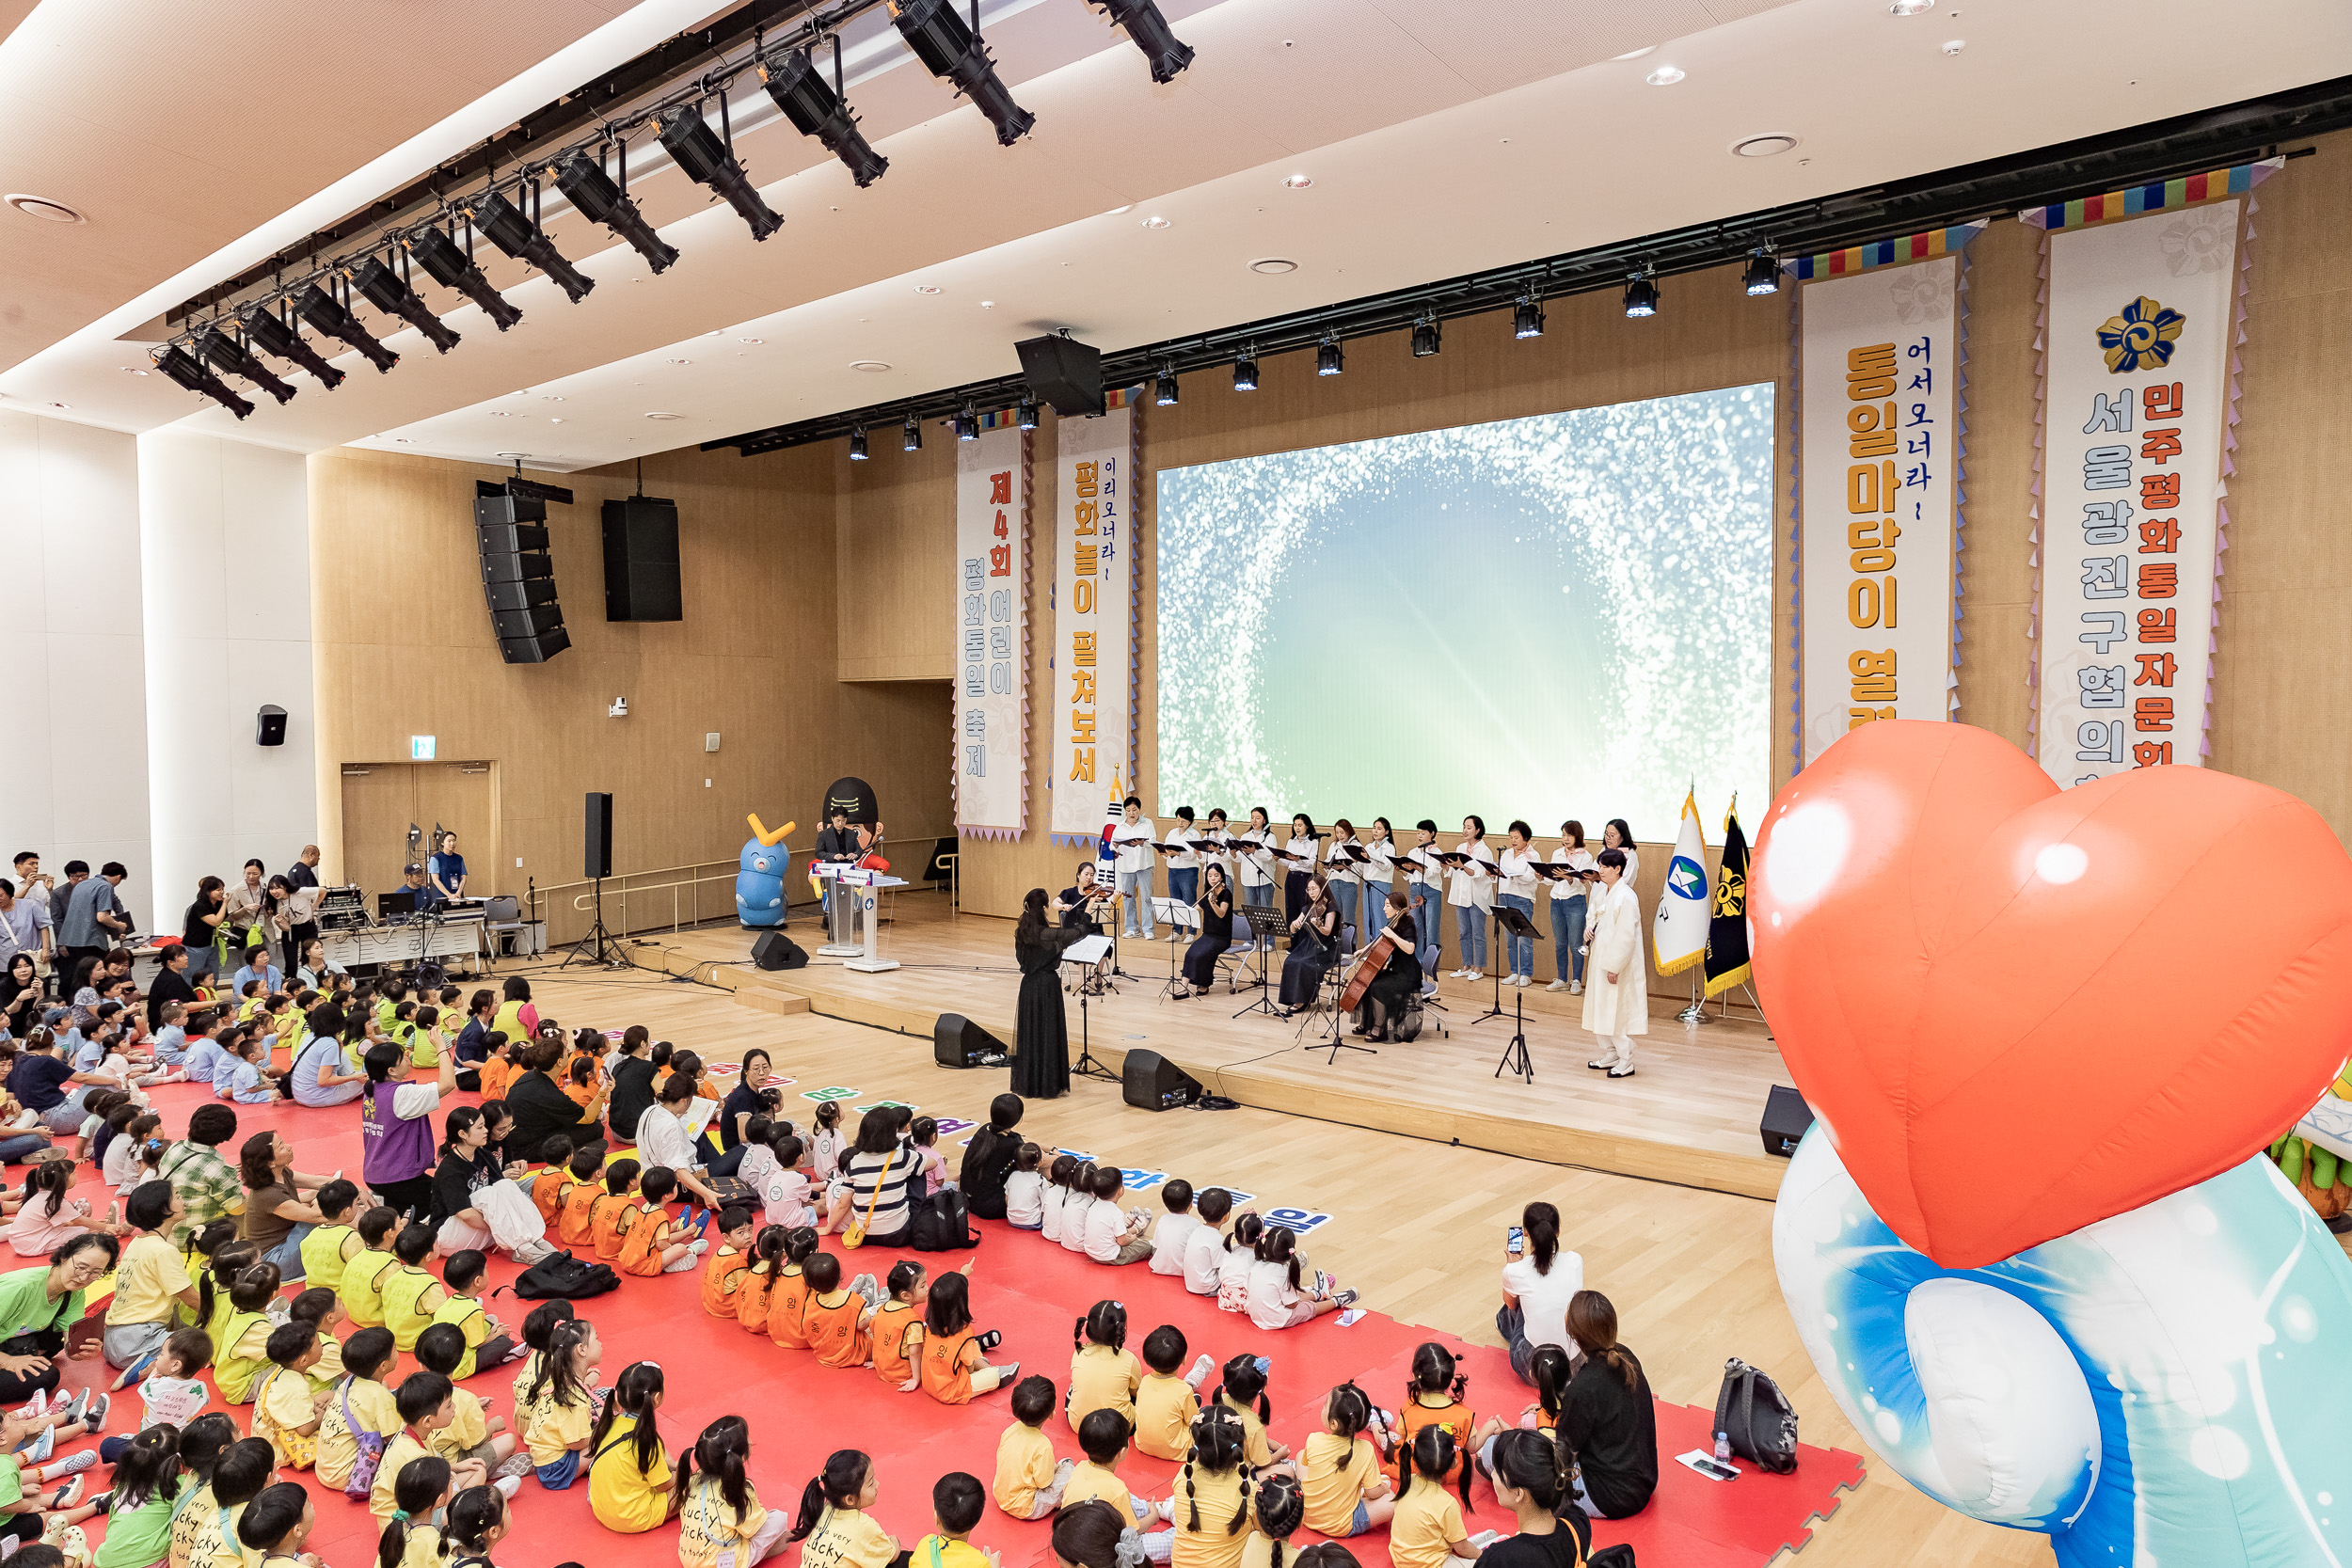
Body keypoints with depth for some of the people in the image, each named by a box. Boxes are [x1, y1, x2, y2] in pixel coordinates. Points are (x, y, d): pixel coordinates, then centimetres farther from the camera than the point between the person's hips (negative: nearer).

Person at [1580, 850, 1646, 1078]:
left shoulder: (1626, 897, -18)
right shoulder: (1602, 892, 8)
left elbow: (1625, 936, -19)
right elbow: (1593, 916, 22)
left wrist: (1614, 966, -19)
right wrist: (1589, 929, -2)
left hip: (1618, 963, -9)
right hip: (1600, 960, 9)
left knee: (1618, 1012, -2)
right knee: (1601, 1009, 14)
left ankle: (1625, 1062, 8)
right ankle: (1609, 1055, 26)